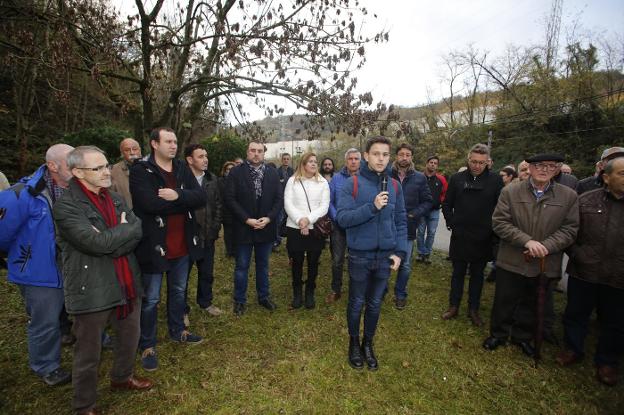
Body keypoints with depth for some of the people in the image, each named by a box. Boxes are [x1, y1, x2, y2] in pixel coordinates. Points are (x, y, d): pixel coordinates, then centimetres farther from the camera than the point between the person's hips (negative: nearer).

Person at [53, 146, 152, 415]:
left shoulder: (116, 198, 7)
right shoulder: (66, 206, -15)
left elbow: (138, 232, -1)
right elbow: (96, 242, -25)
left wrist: (110, 240, -17)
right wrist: (126, 229, -11)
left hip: (127, 285, 6)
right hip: (92, 291, -6)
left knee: (130, 338, 23)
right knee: (89, 353, 12)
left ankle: (122, 377, 49)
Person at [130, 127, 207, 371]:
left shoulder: (183, 169, 4)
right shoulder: (140, 171, -12)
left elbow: (201, 197, -7)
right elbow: (151, 204, -27)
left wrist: (177, 196, -25)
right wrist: (185, 200, -15)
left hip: (183, 245, 6)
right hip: (154, 245, -5)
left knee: (178, 291, 22)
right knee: (150, 298, 9)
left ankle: (177, 331, 43)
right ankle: (147, 346, 28)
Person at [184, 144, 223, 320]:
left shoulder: (212, 179, 3)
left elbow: (218, 205, 9)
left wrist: (215, 228, 3)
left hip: (208, 236, 5)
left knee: (207, 272, 17)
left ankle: (205, 302, 38)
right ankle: (183, 309, 29)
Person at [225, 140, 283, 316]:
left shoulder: (272, 173, 4)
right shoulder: (236, 172, -4)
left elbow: (279, 199, 2)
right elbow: (230, 199, -9)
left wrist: (269, 218, -12)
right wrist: (247, 219, -16)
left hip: (266, 227, 3)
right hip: (244, 228, -2)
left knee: (263, 265, 17)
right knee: (241, 267, 9)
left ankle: (264, 296, 33)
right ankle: (240, 300, 25)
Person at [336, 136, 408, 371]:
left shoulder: (394, 186, 2)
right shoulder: (352, 184, -9)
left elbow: (401, 222, 6)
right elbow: (342, 218, -16)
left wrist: (400, 252, -2)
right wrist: (372, 207, -26)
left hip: (386, 256, 3)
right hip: (360, 255, -3)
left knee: (375, 304, 17)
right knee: (357, 303, 13)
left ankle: (368, 343, 39)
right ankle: (354, 343, 38)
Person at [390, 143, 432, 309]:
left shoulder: (419, 178, 0)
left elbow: (428, 202, 3)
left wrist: (414, 214, -9)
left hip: (408, 229, 1)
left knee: (405, 265, 12)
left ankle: (400, 294, 32)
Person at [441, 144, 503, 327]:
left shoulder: (496, 180, -3)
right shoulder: (457, 178, 0)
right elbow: (447, 205, 6)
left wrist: (492, 228, -5)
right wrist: (452, 224, -1)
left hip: (483, 238, 0)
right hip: (460, 237, 1)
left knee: (477, 274, 13)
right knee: (458, 273, 12)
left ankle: (473, 309, 27)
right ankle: (453, 306, 24)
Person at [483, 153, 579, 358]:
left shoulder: (569, 196, 0)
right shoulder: (510, 192, -5)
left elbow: (569, 228, -2)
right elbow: (500, 222, -9)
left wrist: (546, 246, -17)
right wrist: (527, 241, -20)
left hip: (545, 264, 2)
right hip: (511, 261, -1)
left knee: (531, 305, 19)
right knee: (504, 302, 12)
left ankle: (523, 337, 39)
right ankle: (498, 334, 32)